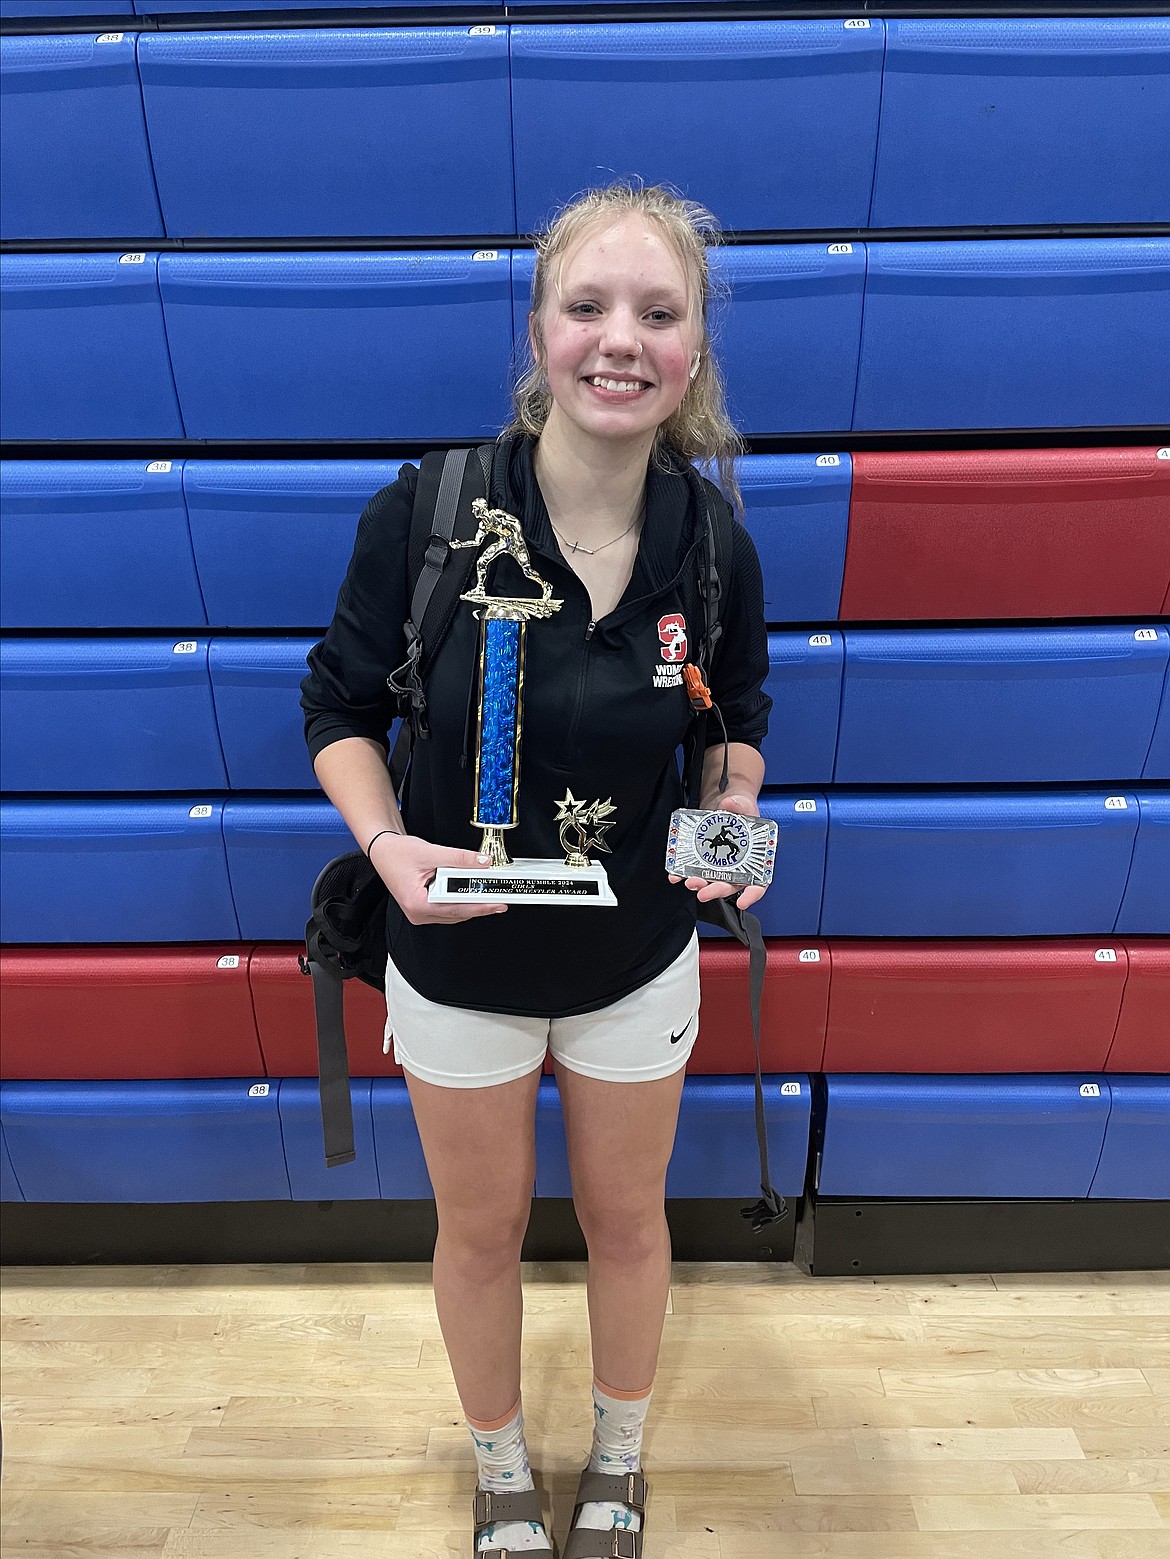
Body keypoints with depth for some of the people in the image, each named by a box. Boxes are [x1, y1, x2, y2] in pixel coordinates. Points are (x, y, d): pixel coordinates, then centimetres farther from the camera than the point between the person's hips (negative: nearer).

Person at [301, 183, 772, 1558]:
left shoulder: (713, 545, -12)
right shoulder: (424, 511, -20)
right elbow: (340, 706, -7)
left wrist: (735, 817, -15)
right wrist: (386, 842, -24)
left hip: (637, 961, 2)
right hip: (458, 958, -1)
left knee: (624, 1219, 23)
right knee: (481, 1230, 21)